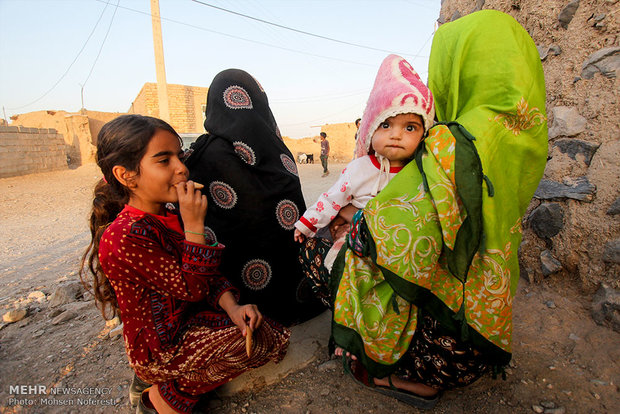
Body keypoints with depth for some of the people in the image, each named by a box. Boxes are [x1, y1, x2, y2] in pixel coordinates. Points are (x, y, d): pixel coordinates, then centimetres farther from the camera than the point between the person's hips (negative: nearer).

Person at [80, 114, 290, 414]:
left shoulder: (171, 217, 2)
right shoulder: (124, 237, -26)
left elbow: (211, 276, 2)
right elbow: (194, 288, -23)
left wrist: (232, 307, -16)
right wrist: (194, 225, -27)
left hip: (188, 320, 8)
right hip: (161, 348, -8)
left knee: (273, 332, 2)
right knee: (261, 342, -16)